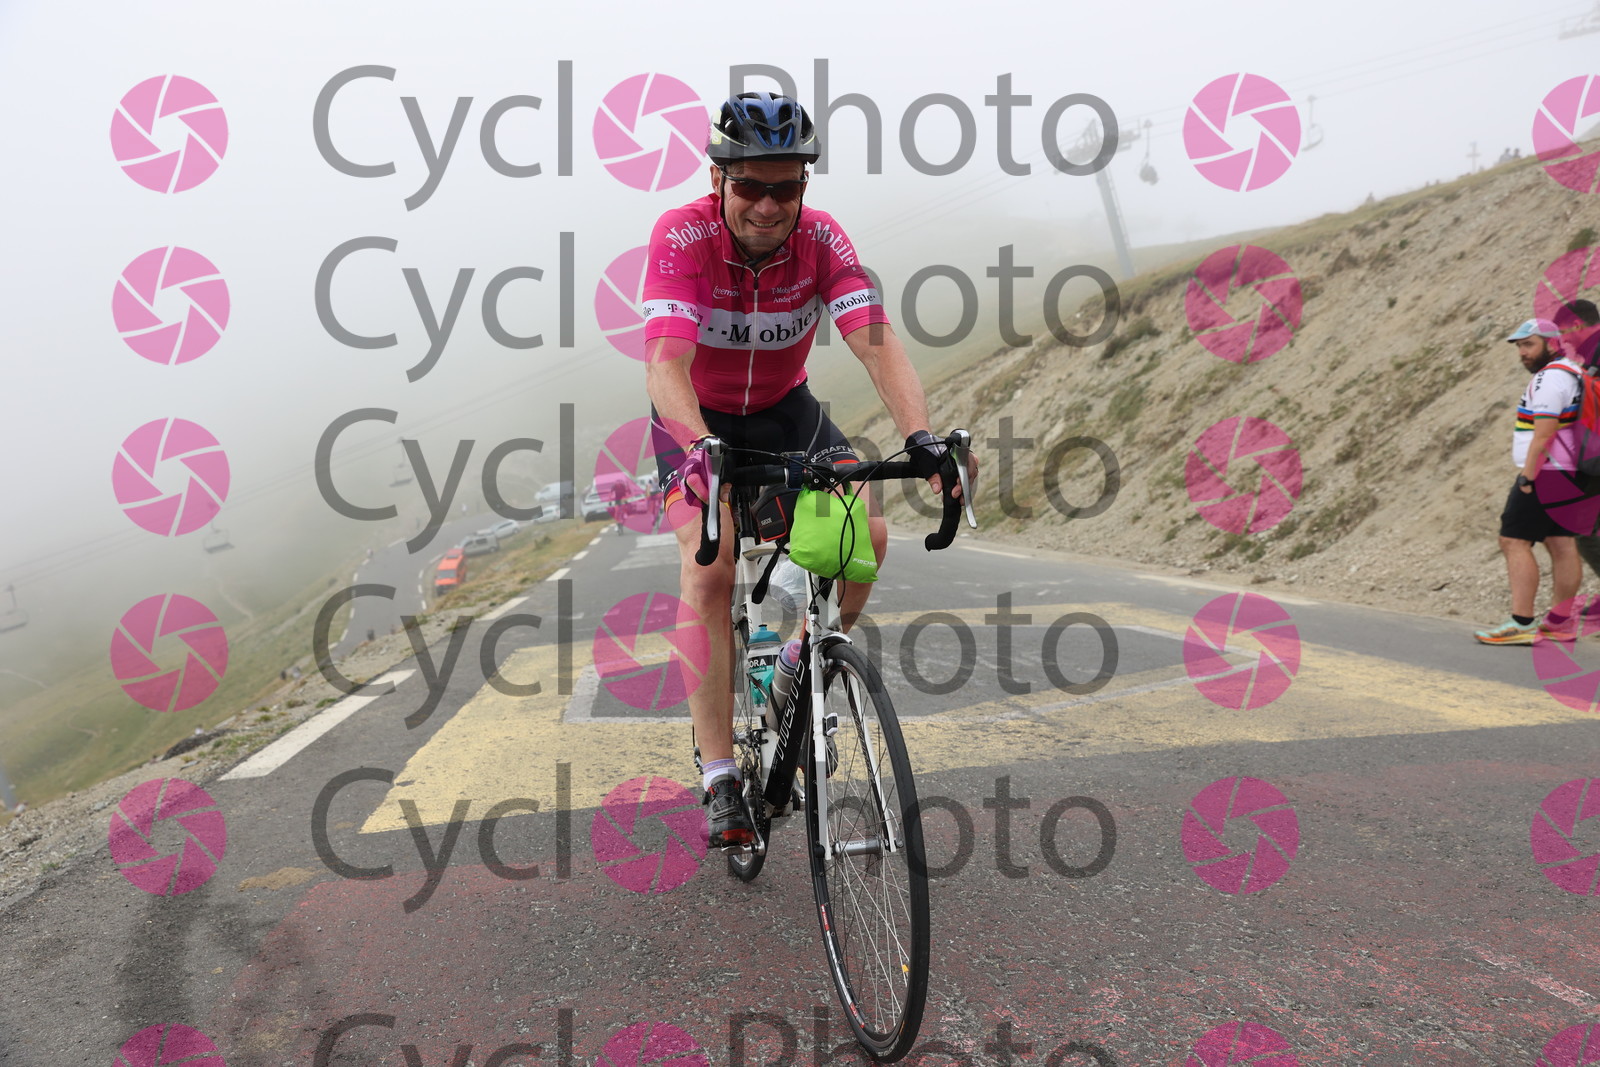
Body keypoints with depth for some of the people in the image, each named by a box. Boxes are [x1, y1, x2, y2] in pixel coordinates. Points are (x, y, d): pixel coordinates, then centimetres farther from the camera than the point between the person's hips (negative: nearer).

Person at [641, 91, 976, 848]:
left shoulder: (822, 239, -20)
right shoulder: (682, 236, -27)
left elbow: (877, 344, -31)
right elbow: (665, 362, -39)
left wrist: (920, 436, -49)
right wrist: (701, 448, -58)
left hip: (785, 409, 3)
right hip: (698, 416, -2)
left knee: (867, 536, -19)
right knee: (710, 567, -24)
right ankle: (720, 783, -16)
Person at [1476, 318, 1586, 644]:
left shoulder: (1550, 378, -15)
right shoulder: (1571, 371, 18)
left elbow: (1543, 434, -22)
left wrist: (1527, 477, -20)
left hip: (1543, 473, -10)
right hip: (1564, 473, 10)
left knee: (1514, 541, -10)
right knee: (1561, 544, 10)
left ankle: (1521, 624, -12)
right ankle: (1562, 623, 14)